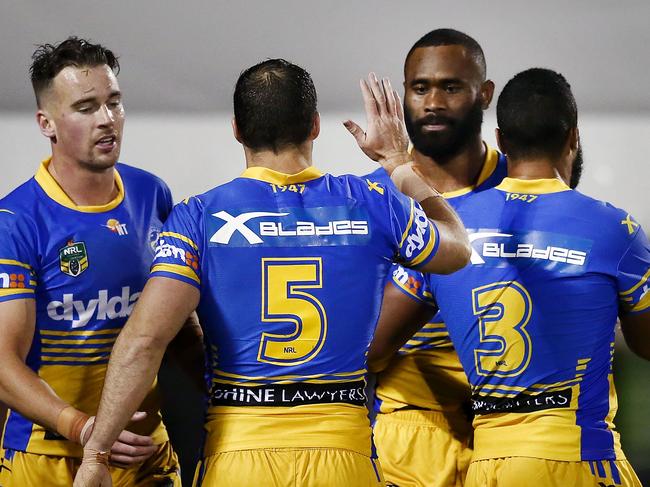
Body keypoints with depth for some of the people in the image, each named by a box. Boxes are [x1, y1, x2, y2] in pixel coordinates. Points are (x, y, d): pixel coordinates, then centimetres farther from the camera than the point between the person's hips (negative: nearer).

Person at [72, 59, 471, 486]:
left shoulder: (200, 217, -3)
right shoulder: (370, 205, 2)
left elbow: (144, 340, -15)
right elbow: (456, 250, 23)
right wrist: (399, 162, 34)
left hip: (235, 452, -1)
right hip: (343, 450, 1)